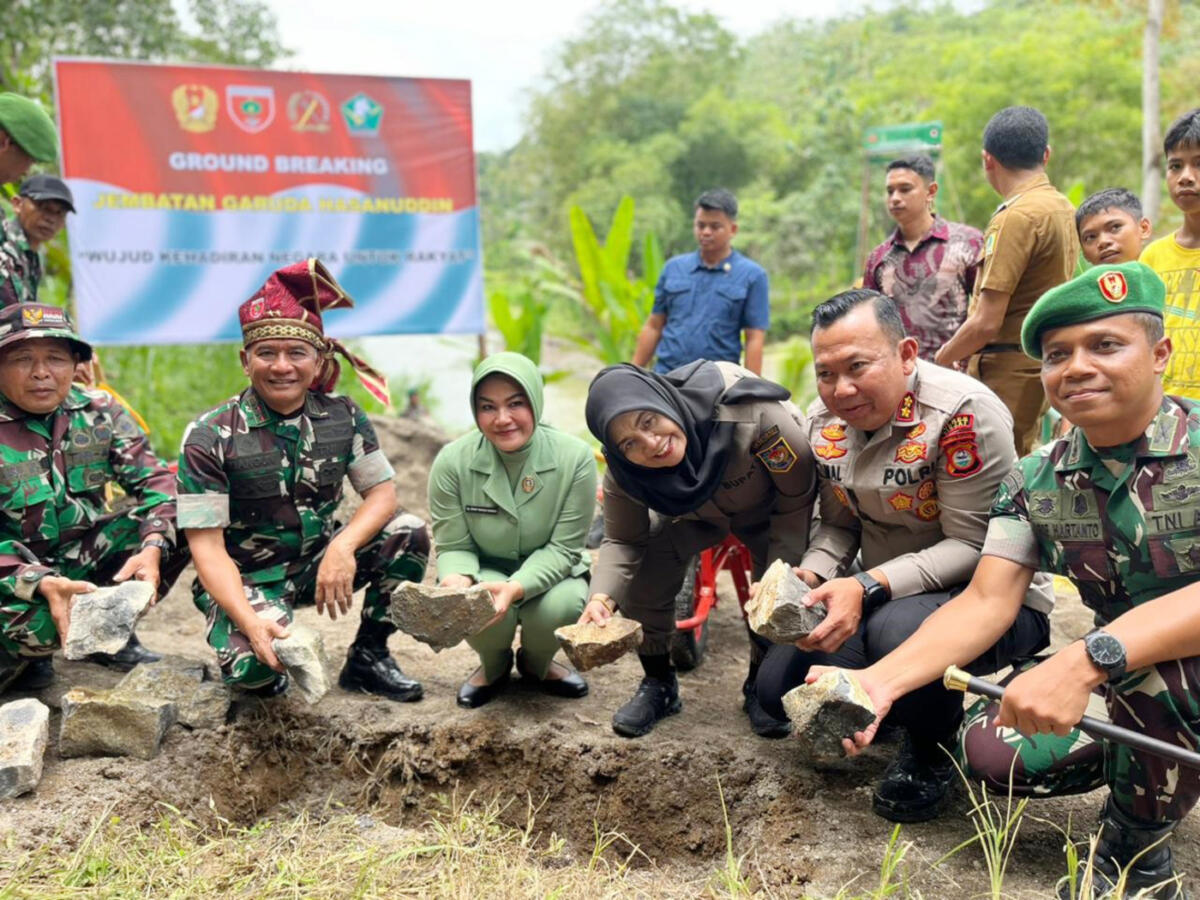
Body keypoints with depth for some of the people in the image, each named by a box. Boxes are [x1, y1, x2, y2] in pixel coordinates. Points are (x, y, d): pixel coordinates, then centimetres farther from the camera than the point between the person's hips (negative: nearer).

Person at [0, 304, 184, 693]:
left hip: (86, 557, 4)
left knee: (180, 523, -15)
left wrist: (152, 548, -29)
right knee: (34, 621, -36)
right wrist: (43, 584, -37)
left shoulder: (99, 411, -4)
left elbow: (155, 481, -10)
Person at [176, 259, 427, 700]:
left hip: (319, 563, 4)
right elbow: (206, 544, -17)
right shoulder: (210, 436, -16)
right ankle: (267, 673, 8)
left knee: (408, 532, -19)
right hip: (246, 578, -4)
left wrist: (343, 548, -27)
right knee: (254, 664, -34)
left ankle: (368, 657, 1)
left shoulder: (343, 417, -4)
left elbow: (382, 492, -5)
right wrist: (251, 621, -33)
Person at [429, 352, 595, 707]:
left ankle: (536, 663, 8)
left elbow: (564, 547, -18)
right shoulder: (452, 462, -18)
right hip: (485, 569, 0)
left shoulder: (575, 457, -21)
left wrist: (516, 587, -36)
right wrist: (457, 581, -35)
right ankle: (493, 665, 8)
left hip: (547, 573, 0)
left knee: (558, 606, -33)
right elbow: (453, 546, -10)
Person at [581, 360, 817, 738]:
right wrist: (601, 597, -40)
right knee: (640, 579, -17)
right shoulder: (625, 474, -30)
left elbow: (798, 497, -29)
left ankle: (760, 685, 12)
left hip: (768, 509, -2)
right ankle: (658, 685, 7)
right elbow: (622, 541, -20)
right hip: (693, 513, 2)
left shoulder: (752, 414, -42)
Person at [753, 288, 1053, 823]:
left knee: (900, 632, -38)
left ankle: (933, 751, -4)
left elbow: (973, 546, -24)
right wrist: (810, 577, -16)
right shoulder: (826, 418, -2)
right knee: (779, 686, -4)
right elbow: (839, 524, 6)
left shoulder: (964, 412, -25)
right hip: (883, 598, 7)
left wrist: (867, 588, -33)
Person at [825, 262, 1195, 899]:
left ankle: (1134, 847, -6)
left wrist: (1086, 661, -47)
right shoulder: (1034, 485, -6)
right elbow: (985, 603, -13)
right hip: (1126, 689, 5)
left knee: (1149, 669, -35)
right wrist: (883, 679, -30)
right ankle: (1136, 766, 13)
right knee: (986, 752, -15)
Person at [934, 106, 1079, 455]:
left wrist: (941, 359, -1)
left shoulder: (1016, 217, -15)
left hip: (1009, 374, -9)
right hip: (1043, 363, 9)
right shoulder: (1065, 209, 12)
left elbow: (986, 323, -18)